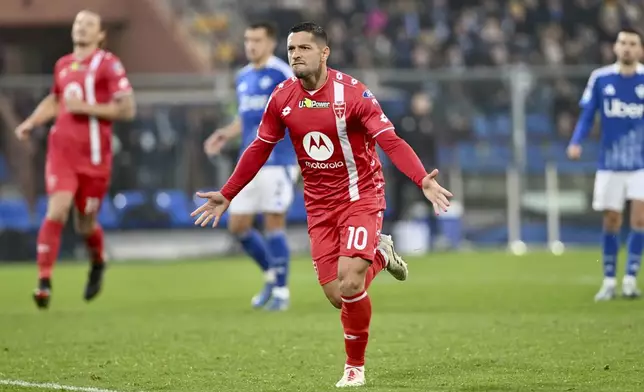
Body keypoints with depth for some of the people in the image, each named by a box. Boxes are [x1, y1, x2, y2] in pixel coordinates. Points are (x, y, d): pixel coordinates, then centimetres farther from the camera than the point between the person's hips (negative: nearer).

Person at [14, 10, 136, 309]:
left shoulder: (108, 65, -5)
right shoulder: (63, 65, 12)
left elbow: (127, 109, -11)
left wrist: (85, 107, -16)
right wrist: (31, 122, 16)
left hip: (93, 155, -3)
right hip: (61, 149, 3)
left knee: (85, 224, 7)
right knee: (57, 211, -16)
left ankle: (98, 265, 40)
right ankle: (44, 282, -13)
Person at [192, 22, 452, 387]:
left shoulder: (352, 93, -17)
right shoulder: (282, 97, -2)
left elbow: (391, 141, -24)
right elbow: (259, 149, 11)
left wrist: (423, 180, -39)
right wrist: (227, 195, 13)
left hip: (360, 196, -5)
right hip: (320, 205, 5)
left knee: (349, 282, -20)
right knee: (337, 296, -3)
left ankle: (355, 367, 3)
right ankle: (380, 255, 30)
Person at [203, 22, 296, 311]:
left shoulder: (282, 74, -9)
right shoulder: (243, 77, 15)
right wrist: (226, 135, 9)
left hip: (276, 163, -8)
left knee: (274, 224, -7)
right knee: (238, 226, 6)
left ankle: (281, 291, 3)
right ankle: (272, 274, 26)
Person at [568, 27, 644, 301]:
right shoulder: (600, 78, -1)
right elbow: (587, 116, 3)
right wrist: (576, 142, -13)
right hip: (610, 163, 1)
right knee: (612, 222, 4)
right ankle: (609, 281, 16)